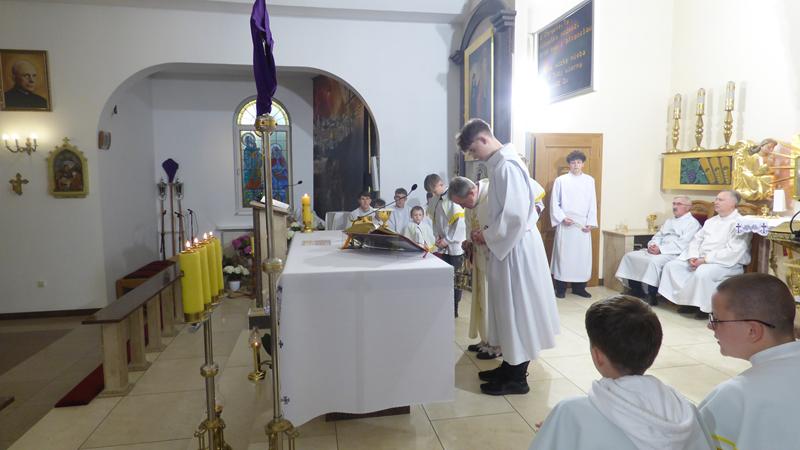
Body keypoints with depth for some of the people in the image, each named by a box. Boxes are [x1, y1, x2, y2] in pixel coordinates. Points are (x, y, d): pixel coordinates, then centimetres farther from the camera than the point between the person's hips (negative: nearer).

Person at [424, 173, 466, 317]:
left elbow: (460, 221, -16)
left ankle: (454, 309, 15)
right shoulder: (433, 201, 9)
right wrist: (437, 236, 0)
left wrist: (447, 240, -14)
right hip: (442, 246, 6)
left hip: (455, 246, -6)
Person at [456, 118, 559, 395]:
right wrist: (487, 231, 7)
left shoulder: (507, 166, -20)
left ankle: (518, 378, 14)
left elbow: (515, 216, -25)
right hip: (508, 246, 10)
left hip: (516, 248, -10)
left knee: (517, 310, 1)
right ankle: (510, 365, 31)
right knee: (510, 309, 17)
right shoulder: (500, 164, 11)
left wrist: (487, 236, -13)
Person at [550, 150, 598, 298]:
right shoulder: (560, 180, 2)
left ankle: (579, 287, 14)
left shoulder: (589, 180, 9)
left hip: (583, 224, 3)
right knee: (563, 254, -1)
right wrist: (562, 218, -11)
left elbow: (592, 203, 7)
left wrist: (590, 223, -1)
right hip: (565, 224, -2)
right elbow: (554, 202, 0)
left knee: (583, 255, 4)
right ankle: (561, 287, 7)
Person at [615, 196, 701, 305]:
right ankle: (636, 291, -2)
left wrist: (661, 249, -21)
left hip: (674, 254, -8)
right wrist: (652, 245, -4)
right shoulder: (669, 220, 26)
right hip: (657, 250, 8)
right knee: (630, 256, -7)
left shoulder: (692, 223, 0)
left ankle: (651, 296, -25)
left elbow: (682, 244, -14)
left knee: (654, 261, -37)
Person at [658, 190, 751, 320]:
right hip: (700, 260, 8)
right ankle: (689, 300, -6)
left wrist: (705, 260, -20)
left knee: (702, 272, -37)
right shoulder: (711, 221, 19)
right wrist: (693, 257, -6)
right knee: (672, 265, -8)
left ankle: (703, 306, -16)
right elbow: (696, 240, 15)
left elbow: (733, 252, -19)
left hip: (727, 263, -8)